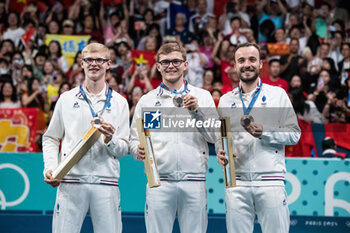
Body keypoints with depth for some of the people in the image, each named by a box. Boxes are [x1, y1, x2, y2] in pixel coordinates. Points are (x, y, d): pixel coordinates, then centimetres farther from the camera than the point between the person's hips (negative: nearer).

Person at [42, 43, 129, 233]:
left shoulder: (119, 102, 11)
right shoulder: (66, 99, 12)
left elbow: (124, 149, 8)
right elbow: (50, 138, 15)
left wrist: (110, 139, -12)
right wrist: (50, 167, 0)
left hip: (106, 183, 0)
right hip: (70, 181, 0)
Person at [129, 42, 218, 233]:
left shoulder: (202, 97, 11)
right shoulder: (147, 100, 12)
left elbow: (215, 136, 3)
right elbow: (134, 140, 11)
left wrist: (197, 111, -9)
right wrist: (138, 151, -11)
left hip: (194, 181, 0)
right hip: (159, 181, 0)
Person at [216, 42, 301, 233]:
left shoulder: (278, 94, 6)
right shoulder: (226, 100, 14)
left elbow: (294, 134, 2)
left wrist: (264, 133, -12)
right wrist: (220, 152, -5)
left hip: (270, 180, -2)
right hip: (236, 181, 2)